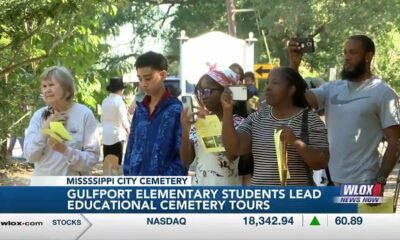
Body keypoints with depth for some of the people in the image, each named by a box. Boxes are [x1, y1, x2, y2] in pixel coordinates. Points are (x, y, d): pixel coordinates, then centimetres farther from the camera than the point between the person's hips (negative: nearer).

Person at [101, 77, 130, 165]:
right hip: (117, 136, -7)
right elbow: (124, 120, -14)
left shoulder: (105, 101, 9)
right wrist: (129, 133, -4)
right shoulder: (119, 101, -11)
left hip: (106, 136, 7)